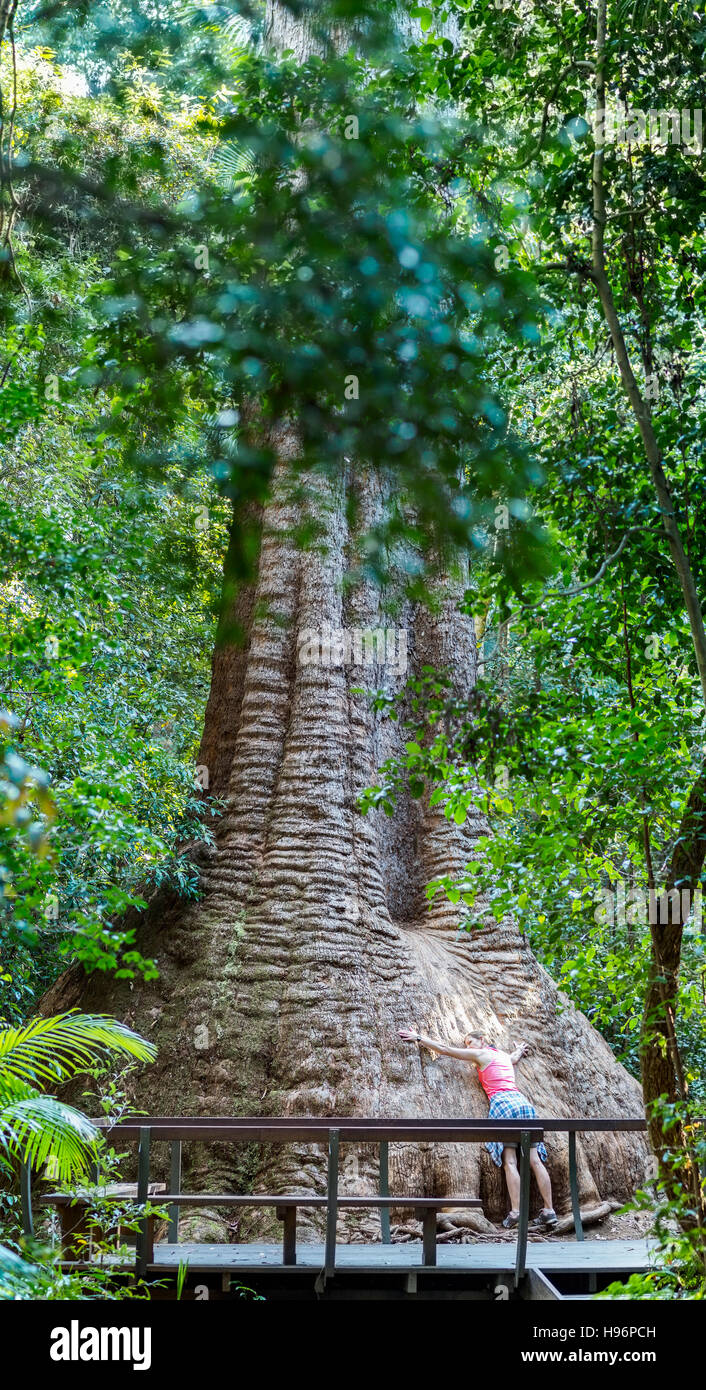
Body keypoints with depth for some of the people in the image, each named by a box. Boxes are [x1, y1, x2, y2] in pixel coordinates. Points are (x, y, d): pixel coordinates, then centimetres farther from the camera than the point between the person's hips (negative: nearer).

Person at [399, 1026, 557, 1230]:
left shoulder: (481, 1054, 8)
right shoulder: (504, 1055, 27)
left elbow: (445, 1050, 9)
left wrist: (418, 1038, 16)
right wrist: (519, 1050, 76)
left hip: (502, 1102, -7)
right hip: (522, 1100, 7)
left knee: (509, 1161, -11)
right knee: (535, 1160, 1)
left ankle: (515, 1212, -19)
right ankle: (549, 1211, -4)